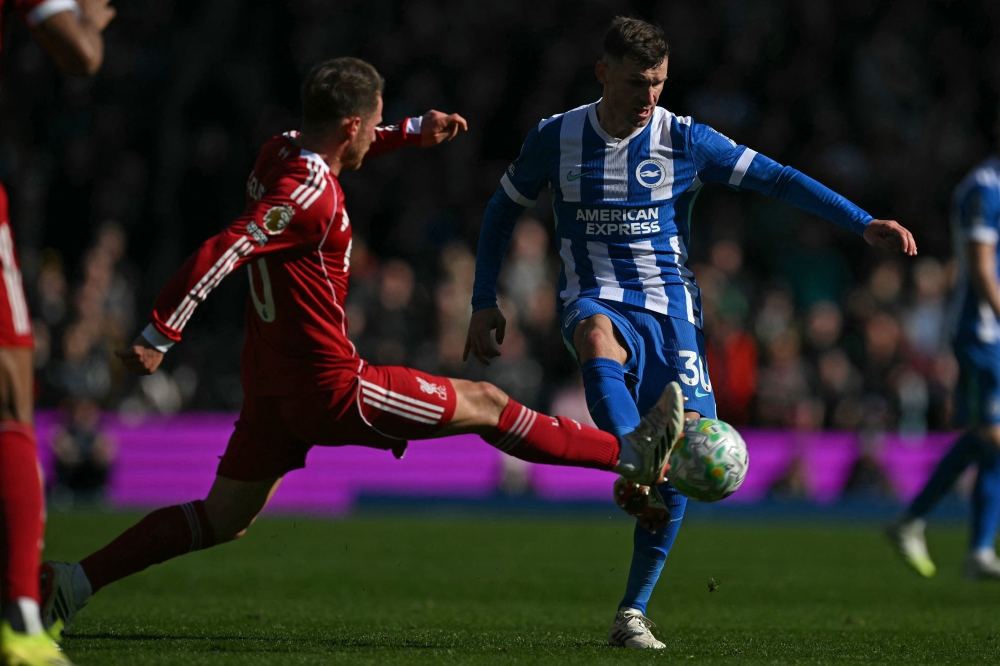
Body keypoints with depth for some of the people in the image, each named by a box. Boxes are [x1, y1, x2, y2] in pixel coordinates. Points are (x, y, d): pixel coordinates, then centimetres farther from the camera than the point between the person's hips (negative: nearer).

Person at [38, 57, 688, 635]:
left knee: (224, 518, 13)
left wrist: (413, 132, 27)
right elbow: (221, 254, -31)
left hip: (273, 384, 9)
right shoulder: (310, 193, -24)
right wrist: (160, 336, -32)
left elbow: (334, 151, 30)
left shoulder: (281, 154, 4)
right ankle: (631, 454, 15)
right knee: (486, 404, 4)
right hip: (331, 388, -9)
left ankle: (73, 581, 4)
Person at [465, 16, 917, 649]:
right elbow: (504, 209, 15)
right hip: (596, 302, -1)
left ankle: (634, 612, -3)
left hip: (670, 308, 1)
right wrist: (485, 303, 11)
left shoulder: (684, 140, -2)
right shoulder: (557, 138, 1)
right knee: (597, 340, -40)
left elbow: (777, 178, -3)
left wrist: (864, 223, -12)